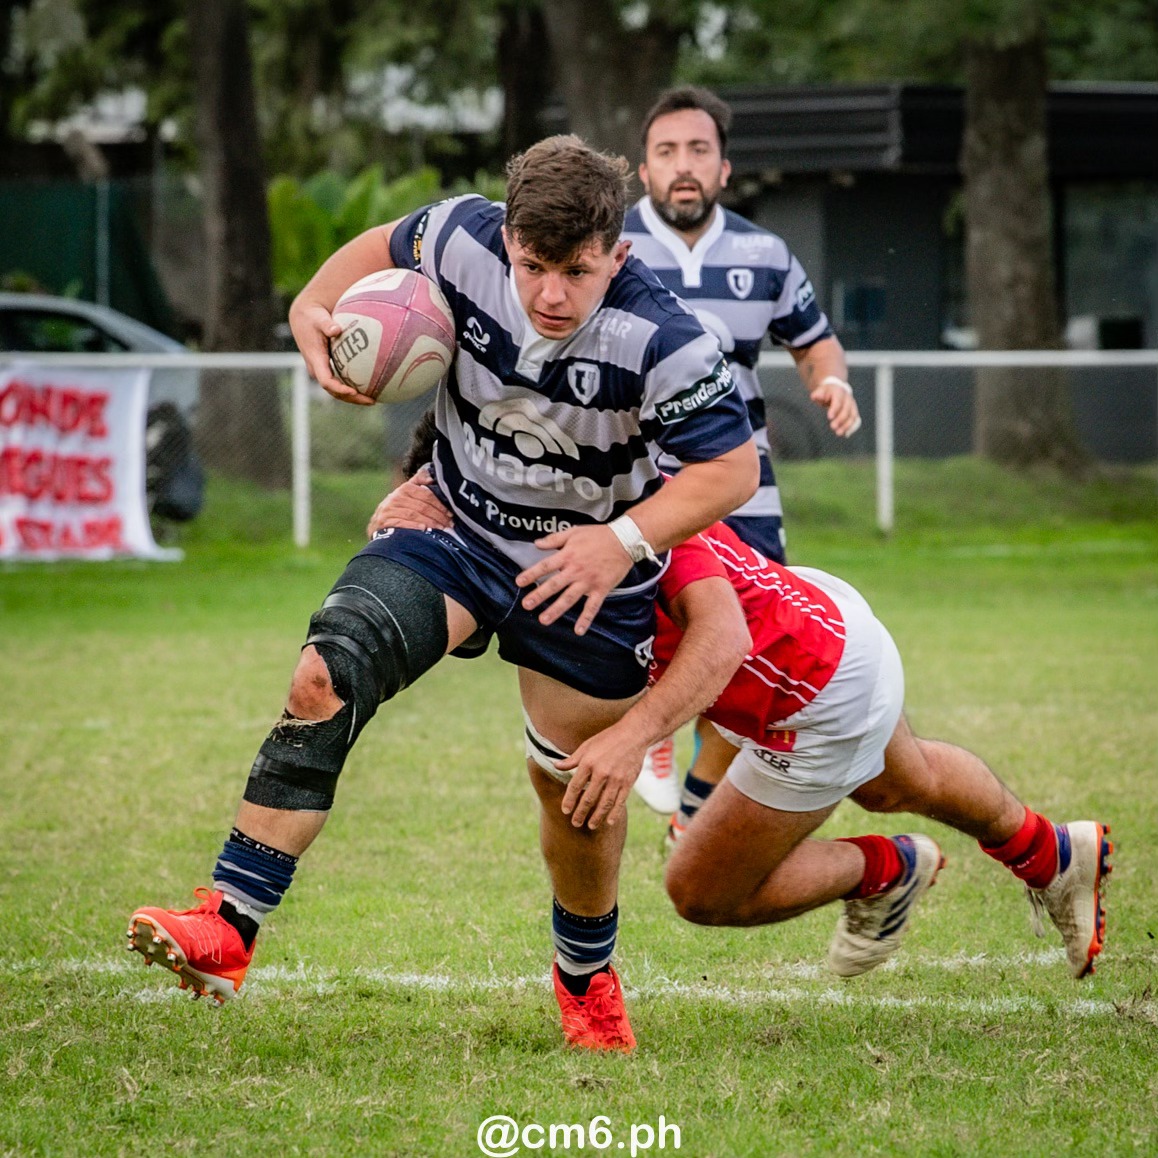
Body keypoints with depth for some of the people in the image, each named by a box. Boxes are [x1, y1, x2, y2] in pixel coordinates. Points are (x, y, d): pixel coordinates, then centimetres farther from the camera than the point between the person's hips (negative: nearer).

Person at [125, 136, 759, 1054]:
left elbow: (732, 467, -19)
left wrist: (627, 539, -31)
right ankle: (228, 928, -27)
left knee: (574, 783, 11)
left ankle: (586, 977, 42)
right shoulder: (466, 242, -20)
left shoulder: (661, 343, -28)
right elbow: (389, 247, 4)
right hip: (456, 530, 2)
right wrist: (319, 307, -13)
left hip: (587, 567, -2)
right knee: (328, 673, -22)